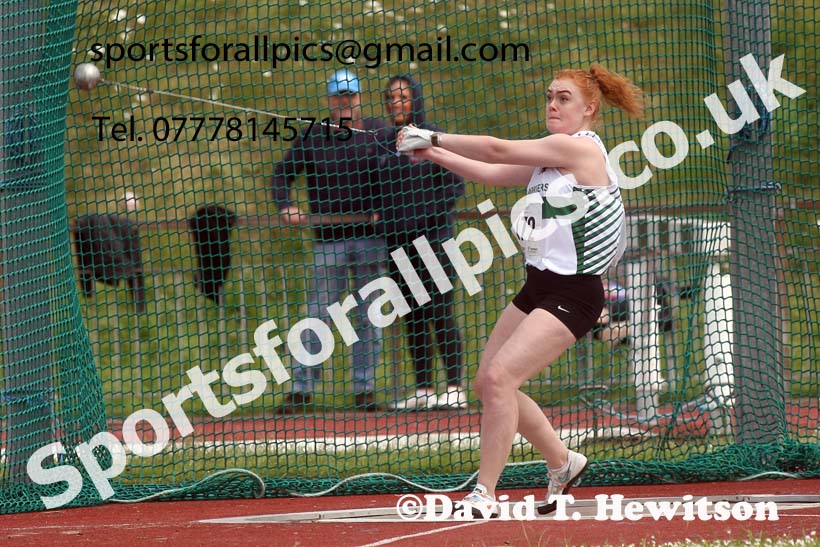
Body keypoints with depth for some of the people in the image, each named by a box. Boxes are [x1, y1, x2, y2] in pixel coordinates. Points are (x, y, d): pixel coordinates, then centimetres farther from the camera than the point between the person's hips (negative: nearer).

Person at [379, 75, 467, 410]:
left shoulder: (434, 138, -3)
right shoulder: (386, 142, 12)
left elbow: (456, 184, -6)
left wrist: (430, 217, -14)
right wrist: (381, 217, 5)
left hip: (432, 238, -6)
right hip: (397, 240, 6)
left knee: (439, 313, -7)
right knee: (412, 318, 7)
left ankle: (455, 389, -6)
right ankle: (423, 391, 10)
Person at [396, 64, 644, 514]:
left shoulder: (580, 148, -13)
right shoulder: (551, 157, 14)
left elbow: (497, 150, -14)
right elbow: (493, 173, 15)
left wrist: (433, 138, -6)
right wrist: (432, 153, 4)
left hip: (572, 295, -10)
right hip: (538, 287, 10)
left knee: (499, 376, -21)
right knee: (487, 384, 11)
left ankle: (484, 495, -16)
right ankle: (562, 463, 29)